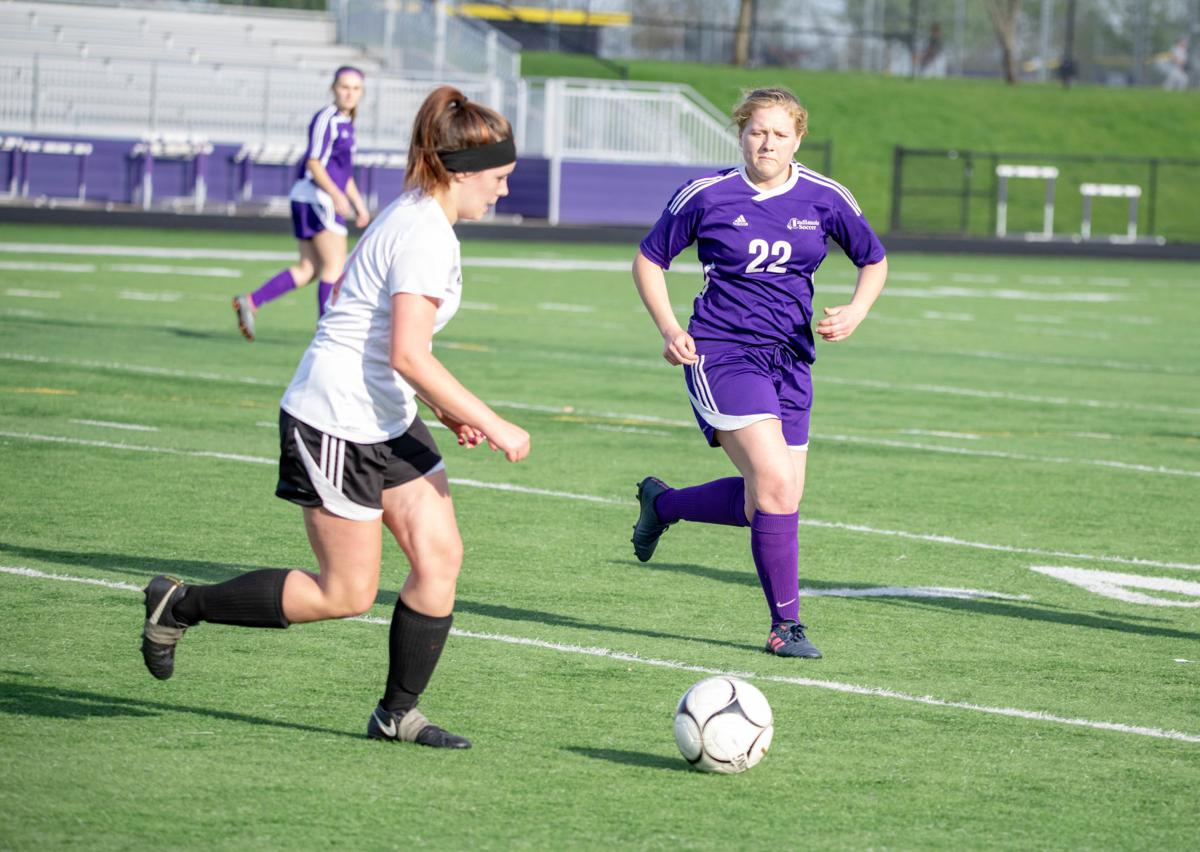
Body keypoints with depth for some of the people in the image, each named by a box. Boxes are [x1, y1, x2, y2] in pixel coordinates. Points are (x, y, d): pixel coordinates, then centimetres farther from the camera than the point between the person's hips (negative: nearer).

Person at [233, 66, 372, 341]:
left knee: (308, 269, 9)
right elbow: (313, 163, -18)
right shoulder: (326, 119, -12)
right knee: (335, 265, -7)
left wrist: (358, 203, 27)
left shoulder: (345, 123, 18)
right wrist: (336, 195, -27)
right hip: (316, 197, -10)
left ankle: (250, 301, 6)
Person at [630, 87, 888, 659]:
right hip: (721, 353, -5)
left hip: (789, 361, 5)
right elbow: (649, 259, 6)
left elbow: (873, 261, 16)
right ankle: (785, 624, -10)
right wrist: (668, 328, -7)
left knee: (774, 498, 2)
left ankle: (662, 504, 29)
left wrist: (855, 312, -4)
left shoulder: (825, 199, 2)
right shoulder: (707, 196, -5)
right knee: (775, 481, -20)